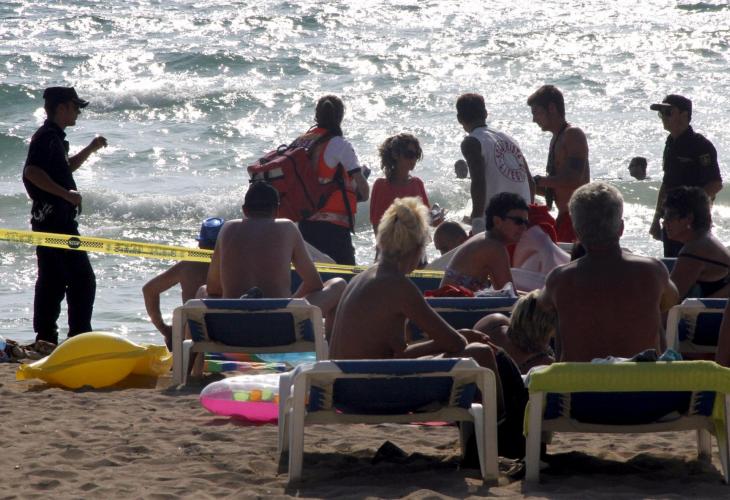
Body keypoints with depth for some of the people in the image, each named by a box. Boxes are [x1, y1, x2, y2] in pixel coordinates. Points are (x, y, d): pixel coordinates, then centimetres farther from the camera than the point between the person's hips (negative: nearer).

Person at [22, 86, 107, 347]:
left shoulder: (54, 137, 18)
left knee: (52, 280, 11)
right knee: (82, 279, -8)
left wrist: (91, 149, 25)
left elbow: (66, 168, 35)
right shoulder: (46, 137, -13)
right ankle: (79, 337, -8)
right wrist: (66, 193, -25)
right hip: (56, 219, -11)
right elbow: (32, 171, -27)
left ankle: (45, 338, 13)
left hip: (49, 220, 11)